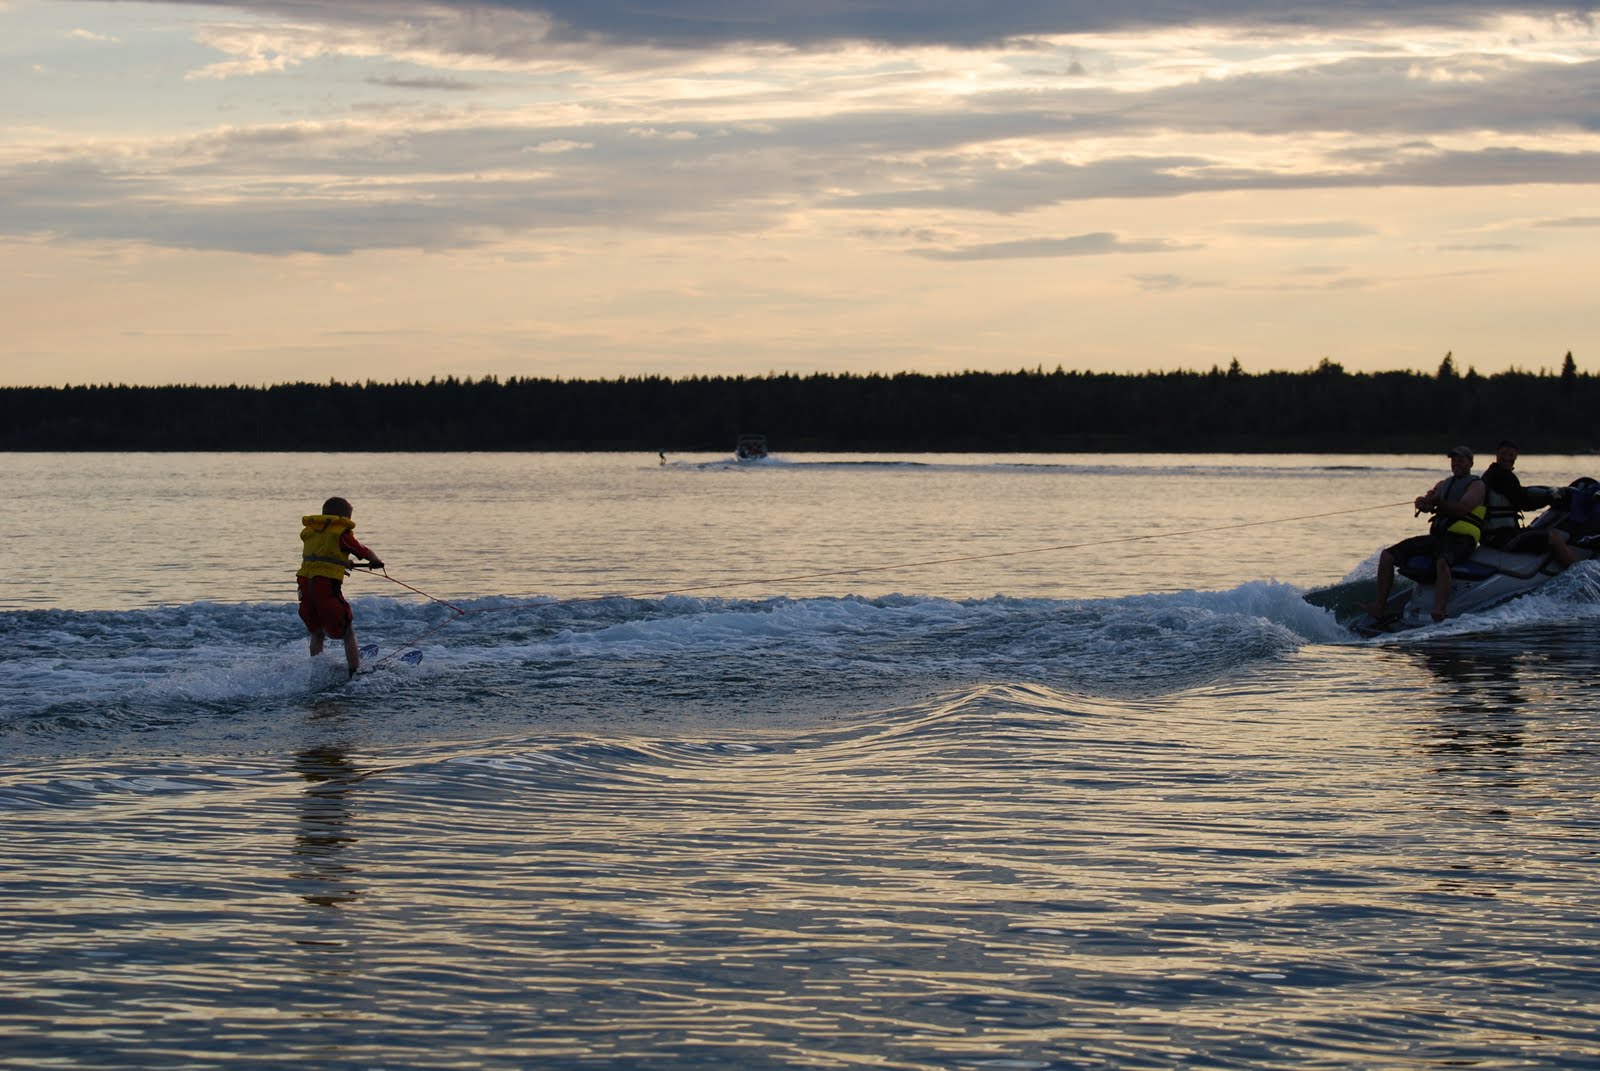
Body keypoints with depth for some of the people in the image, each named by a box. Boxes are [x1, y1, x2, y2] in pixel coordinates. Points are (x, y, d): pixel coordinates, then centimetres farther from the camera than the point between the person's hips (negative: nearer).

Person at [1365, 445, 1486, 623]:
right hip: (1437, 536, 7)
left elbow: (1462, 508, -14)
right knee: (1387, 555, -5)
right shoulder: (1444, 484, 25)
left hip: (1460, 540, -7)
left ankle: (1439, 613, -57)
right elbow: (1422, 503, 8)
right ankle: (1380, 607, -8)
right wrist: (1423, 502, -15)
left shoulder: (1476, 485, 4)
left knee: (1442, 562, -43)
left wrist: (1437, 501, -18)